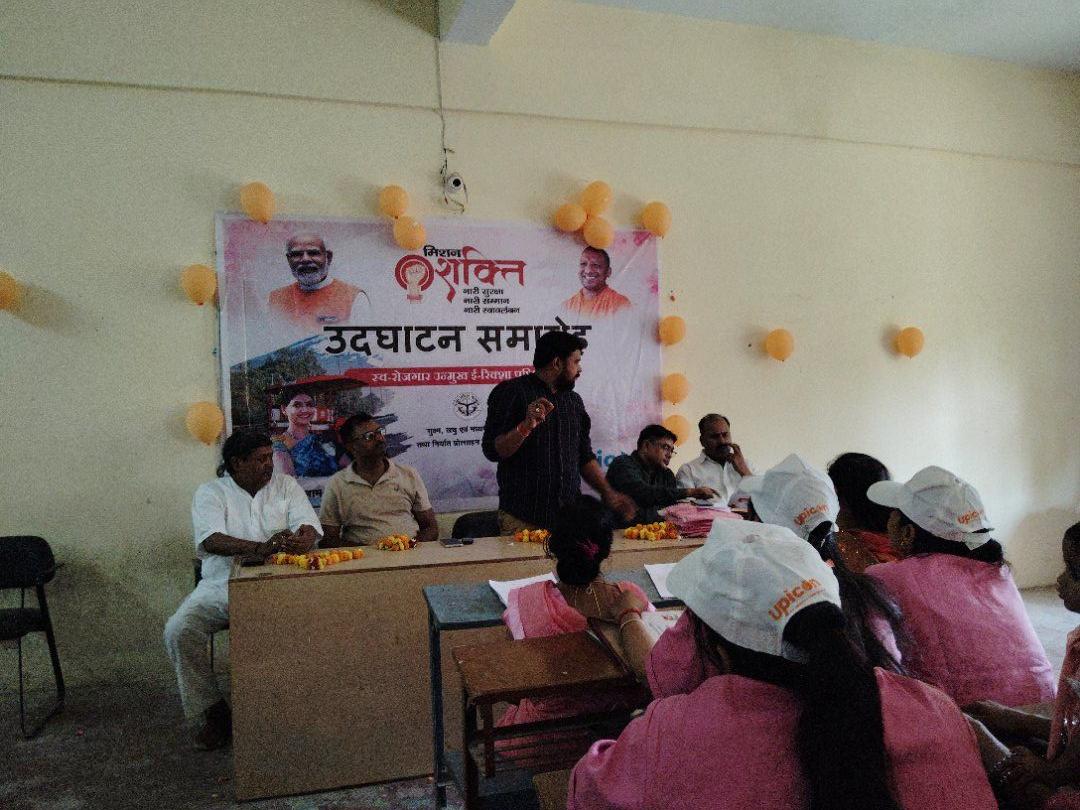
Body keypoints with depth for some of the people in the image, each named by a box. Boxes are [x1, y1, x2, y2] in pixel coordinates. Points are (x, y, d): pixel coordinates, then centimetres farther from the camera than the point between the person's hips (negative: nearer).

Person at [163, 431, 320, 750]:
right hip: (222, 585, 0)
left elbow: (309, 529, -2)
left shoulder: (286, 486, 8)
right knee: (178, 631, -22)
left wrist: (299, 541, -28)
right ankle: (213, 712, -3)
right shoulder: (210, 493, 0)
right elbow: (211, 540, -17)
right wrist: (260, 548, -34)